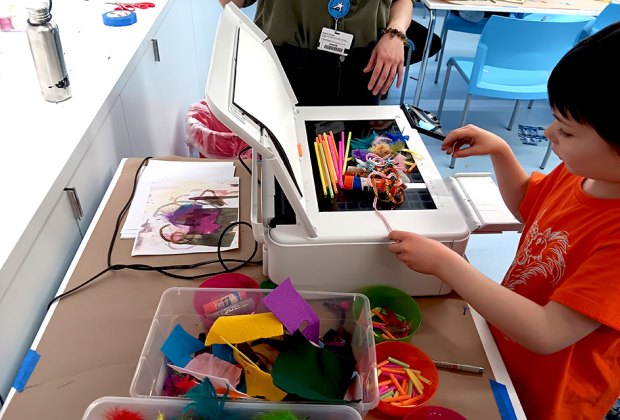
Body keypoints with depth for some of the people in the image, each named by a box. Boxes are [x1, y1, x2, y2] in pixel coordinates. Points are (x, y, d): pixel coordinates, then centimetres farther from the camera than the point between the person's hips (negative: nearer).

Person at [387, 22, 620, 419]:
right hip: (501, 336, 6)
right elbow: (528, 204, 11)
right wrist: (500, 151, -5)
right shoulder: (581, 172, -10)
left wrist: (443, 261, -34)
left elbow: (546, 334, -36)